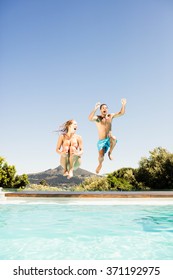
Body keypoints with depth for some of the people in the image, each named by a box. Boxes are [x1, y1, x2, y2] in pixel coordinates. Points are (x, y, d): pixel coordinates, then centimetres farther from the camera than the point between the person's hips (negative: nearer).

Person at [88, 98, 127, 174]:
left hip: (109, 139, 1)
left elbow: (121, 113, 3)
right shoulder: (97, 118, -6)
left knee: (113, 138, -36)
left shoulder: (110, 116, 6)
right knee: (101, 156, -19)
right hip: (101, 141, -1)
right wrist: (95, 109, -40)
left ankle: (110, 153, -7)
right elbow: (90, 118, -27)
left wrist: (123, 105, -16)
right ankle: (100, 164, 21)